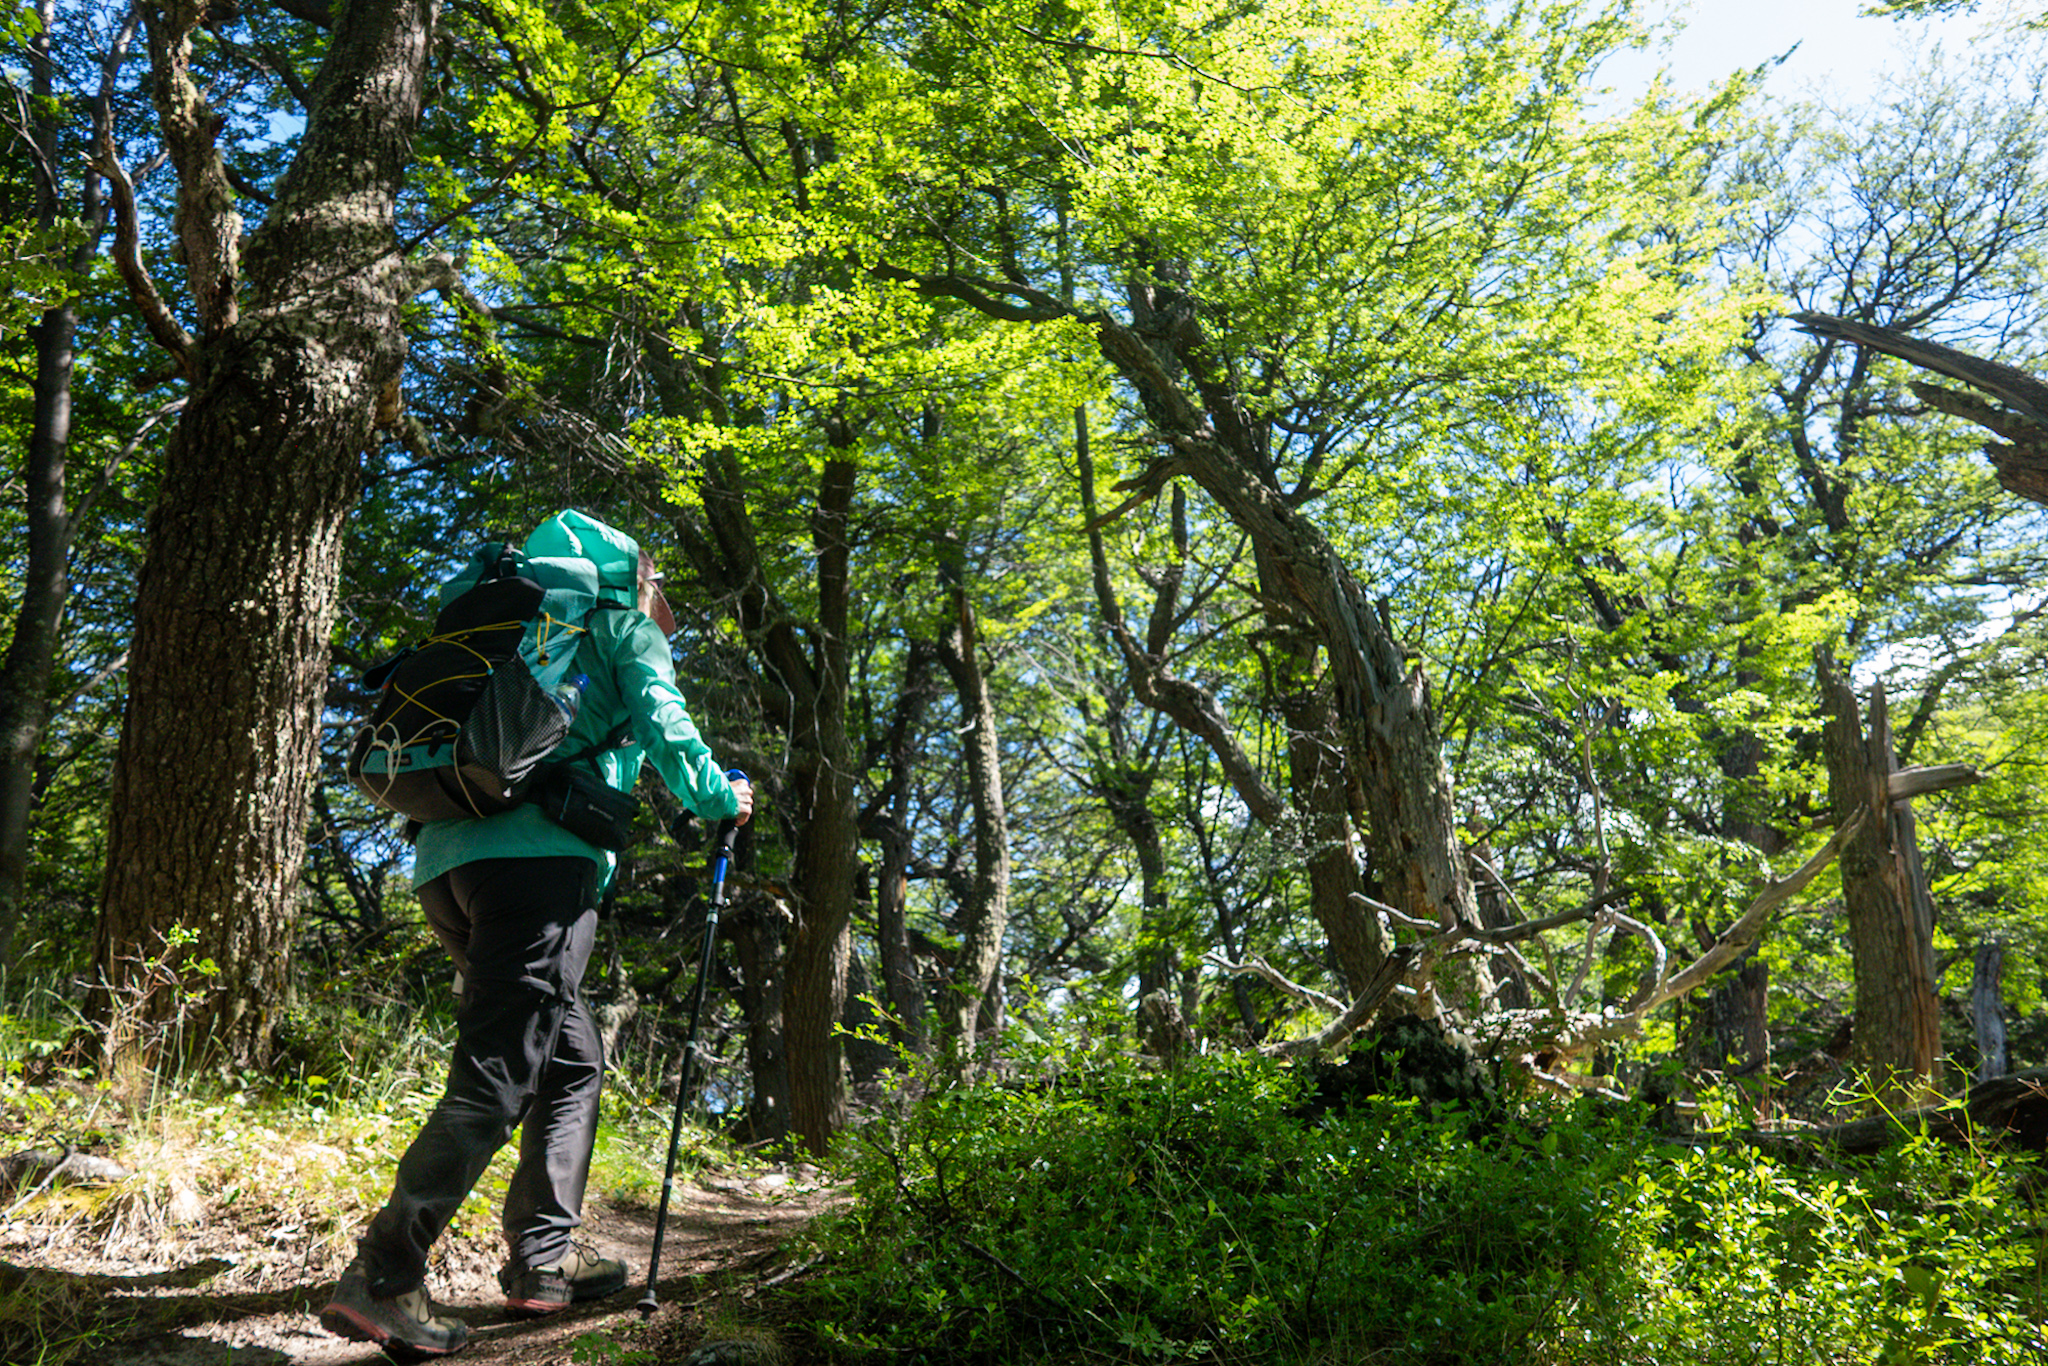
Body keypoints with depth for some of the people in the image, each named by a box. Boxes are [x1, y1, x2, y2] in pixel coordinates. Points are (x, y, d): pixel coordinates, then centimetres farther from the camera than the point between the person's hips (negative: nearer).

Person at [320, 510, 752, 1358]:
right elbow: (662, 727, 4)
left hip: (446, 858, 8)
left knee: (572, 1059, 15)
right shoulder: (627, 629, 13)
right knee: (497, 1077, -11)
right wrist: (721, 798, 17)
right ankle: (380, 1278, -15)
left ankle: (541, 1262, 14)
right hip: (538, 853, -8)